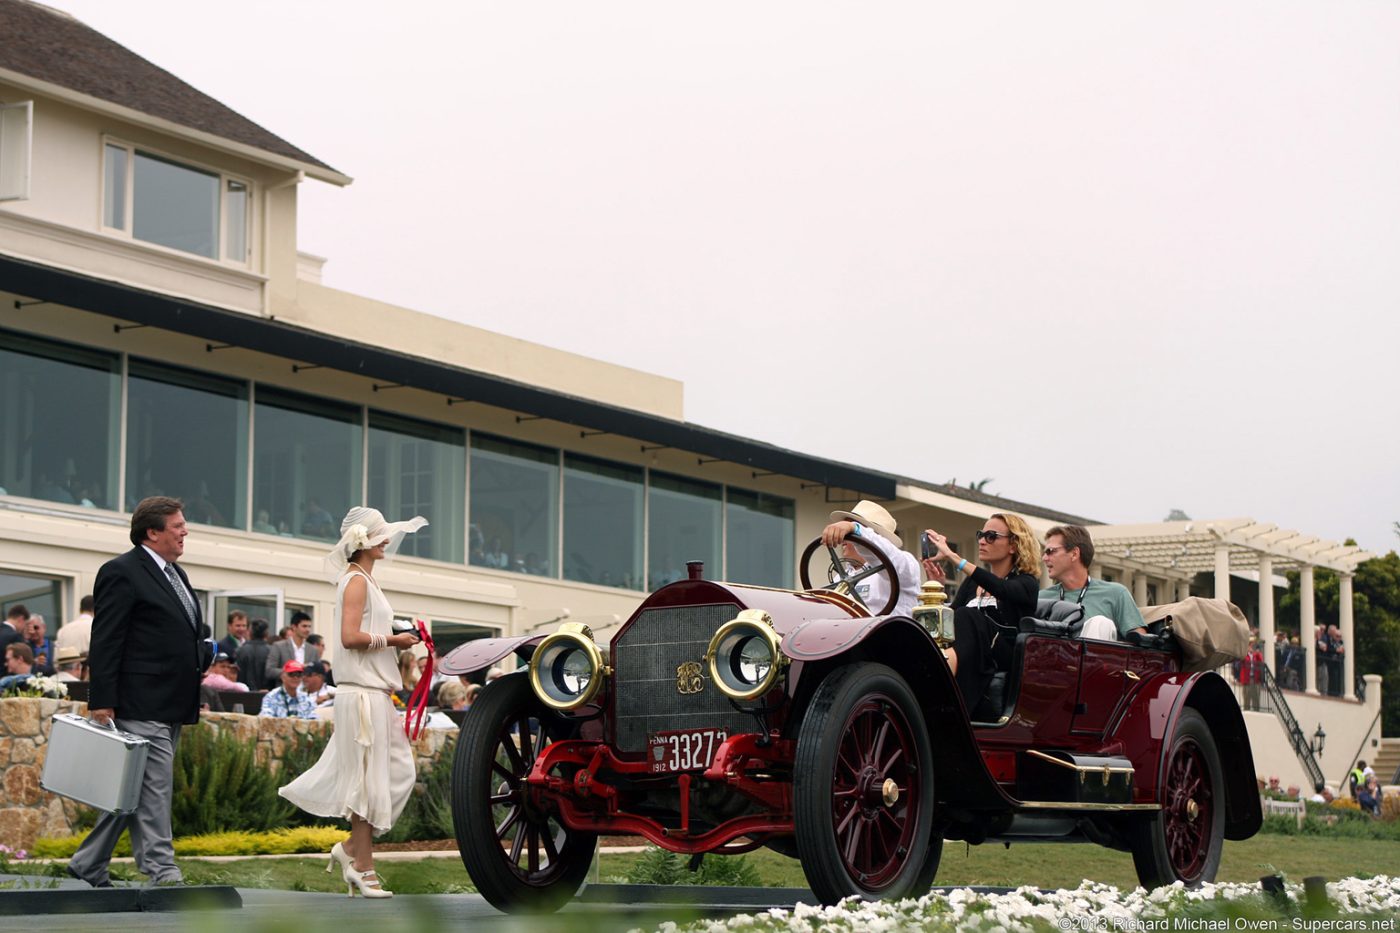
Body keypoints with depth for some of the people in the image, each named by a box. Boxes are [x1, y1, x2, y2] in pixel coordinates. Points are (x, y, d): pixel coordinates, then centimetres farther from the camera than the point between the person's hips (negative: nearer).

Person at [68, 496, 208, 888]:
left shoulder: (176, 574, 19)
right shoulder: (122, 573, -9)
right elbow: (105, 642, -14)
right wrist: (101, 702, -18)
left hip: (171, 707, 9)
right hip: (142, 705, -9)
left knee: (135, 791, 12)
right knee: (153, 789, -9)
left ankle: (88, 865, 21)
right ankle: (161, 872, -8)